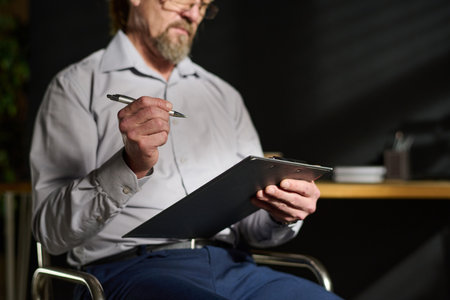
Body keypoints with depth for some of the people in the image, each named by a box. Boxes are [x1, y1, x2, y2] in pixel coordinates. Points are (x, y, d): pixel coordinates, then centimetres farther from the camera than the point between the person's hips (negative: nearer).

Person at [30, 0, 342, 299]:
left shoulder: (224, 95, 23)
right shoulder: (77, 86, 7)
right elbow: (51, 229, -4)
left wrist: (283, 214, -4)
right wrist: (131, 166, -19)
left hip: (232, 266, 6)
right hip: (129, 267, -5)